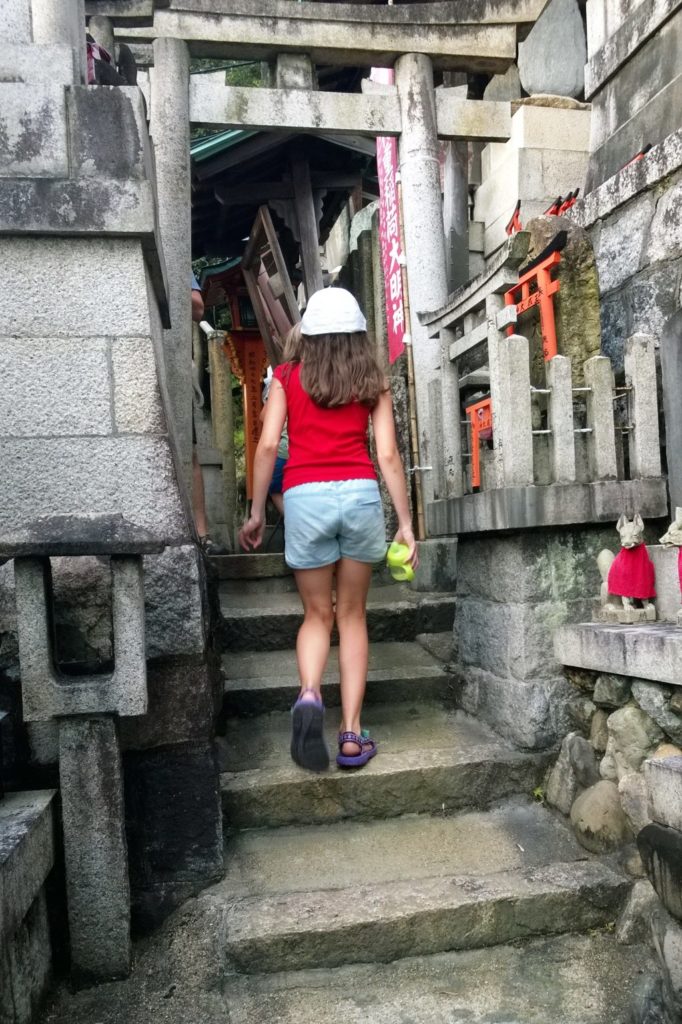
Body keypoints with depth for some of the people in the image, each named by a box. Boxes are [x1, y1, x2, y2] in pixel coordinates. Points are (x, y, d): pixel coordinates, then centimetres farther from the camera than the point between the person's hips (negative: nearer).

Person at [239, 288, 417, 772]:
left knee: (317, 614, 15)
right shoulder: (373, 381, 10)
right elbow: (389, 455, 5)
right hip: (361, 494, 1)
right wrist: (406, 523, 9)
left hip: (305, 496, 0)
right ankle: (352, 734, 11)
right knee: (352, 615, 12)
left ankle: (309, 695, -12)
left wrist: (256, 513, 9)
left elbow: (268, 446, 1)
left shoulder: (288, 376, 8)